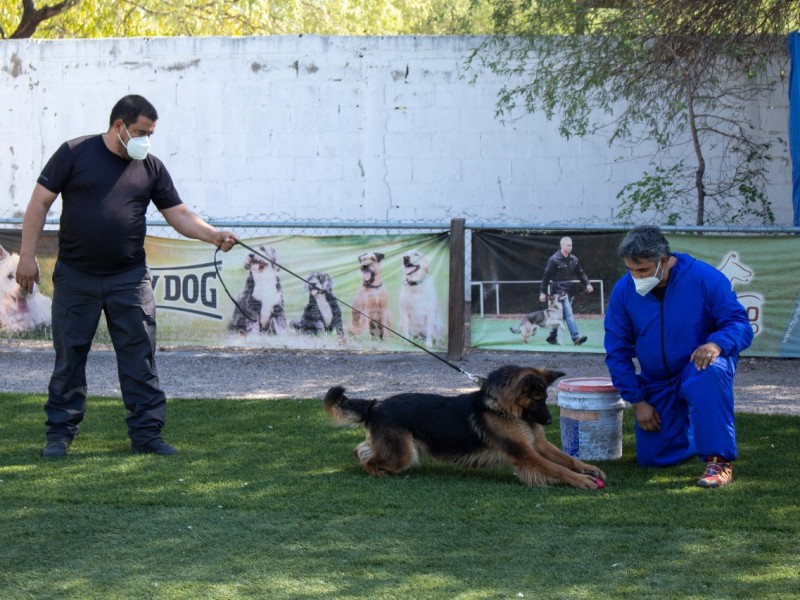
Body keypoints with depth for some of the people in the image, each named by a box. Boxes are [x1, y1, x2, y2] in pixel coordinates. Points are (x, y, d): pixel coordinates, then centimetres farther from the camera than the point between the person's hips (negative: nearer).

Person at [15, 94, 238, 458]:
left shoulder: (151, 168, 7)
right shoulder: (74, 154, -1)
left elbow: (179, 215, 8)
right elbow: (40, 203, -1)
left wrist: (213, 235, -9)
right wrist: (28, 256, -6)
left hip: (129, 278, 2)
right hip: (76, 278, -2)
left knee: (139, 357, -1)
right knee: (69, 357, 5)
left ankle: (146, 432, 5)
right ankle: (60, 433, 15)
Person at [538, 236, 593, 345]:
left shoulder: (574, 260, 10)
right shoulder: (554, 260, -7)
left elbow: (581, 273, 15)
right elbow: (546, 276, -5)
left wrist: (587, 284, -2)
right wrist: (543, 292, -6)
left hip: (570, 291, 7)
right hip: (559, 290, -7)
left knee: (561, 315, 12)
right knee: (569, 313, -16)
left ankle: (552, 336, 24)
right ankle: (576, 337, -22)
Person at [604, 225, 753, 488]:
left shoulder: (704, 277, -18)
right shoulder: (623, 291, -7)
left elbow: (739, 324, -17)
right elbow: (617, 352, 1)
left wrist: (716, 344, -40)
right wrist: (637, 401, -4)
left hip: (699, 366, -4)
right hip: (657, 385, 4)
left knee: (709, 373, -41)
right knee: (651, 458, 3)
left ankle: (719, 461, -34)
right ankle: (695, 432, 35)